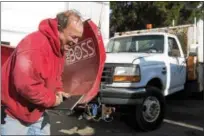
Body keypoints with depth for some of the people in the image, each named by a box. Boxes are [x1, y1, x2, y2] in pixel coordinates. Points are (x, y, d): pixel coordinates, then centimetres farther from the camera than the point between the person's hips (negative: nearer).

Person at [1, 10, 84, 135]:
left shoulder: (60, 47, 3)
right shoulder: (35, 44, -28)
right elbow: (25, 84, -35)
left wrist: (58, 91, -2)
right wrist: (52, 99, -22)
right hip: (13, 113, -8)